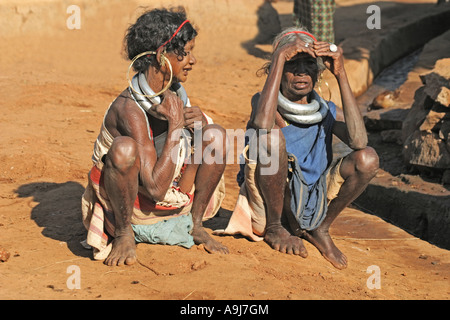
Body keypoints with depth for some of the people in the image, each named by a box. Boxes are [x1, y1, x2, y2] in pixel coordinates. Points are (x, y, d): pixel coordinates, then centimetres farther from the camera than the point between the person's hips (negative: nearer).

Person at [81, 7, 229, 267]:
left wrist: (197, 130, -18)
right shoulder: (129, 109, -27)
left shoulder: (175, 93, -3)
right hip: (129, 208, -7)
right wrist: (175, 124, -29)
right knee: (124, 148, -36)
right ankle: (124, 234, -14)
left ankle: (194, 224, 5)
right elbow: (156, 188, -32)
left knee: (216, 135, -8)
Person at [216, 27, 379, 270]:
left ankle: (320, 230, 5)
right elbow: (262, 123, -34)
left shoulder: (326, 112, 3)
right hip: (266, 210, -4)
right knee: (271, 136, -30)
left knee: (367, 159, -15)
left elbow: (358, 141, -19)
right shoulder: (263, 102, -7)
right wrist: (280, 56, -28)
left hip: (311, 204, 4)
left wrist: (341, 74, -19)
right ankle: (274, 229, -9)